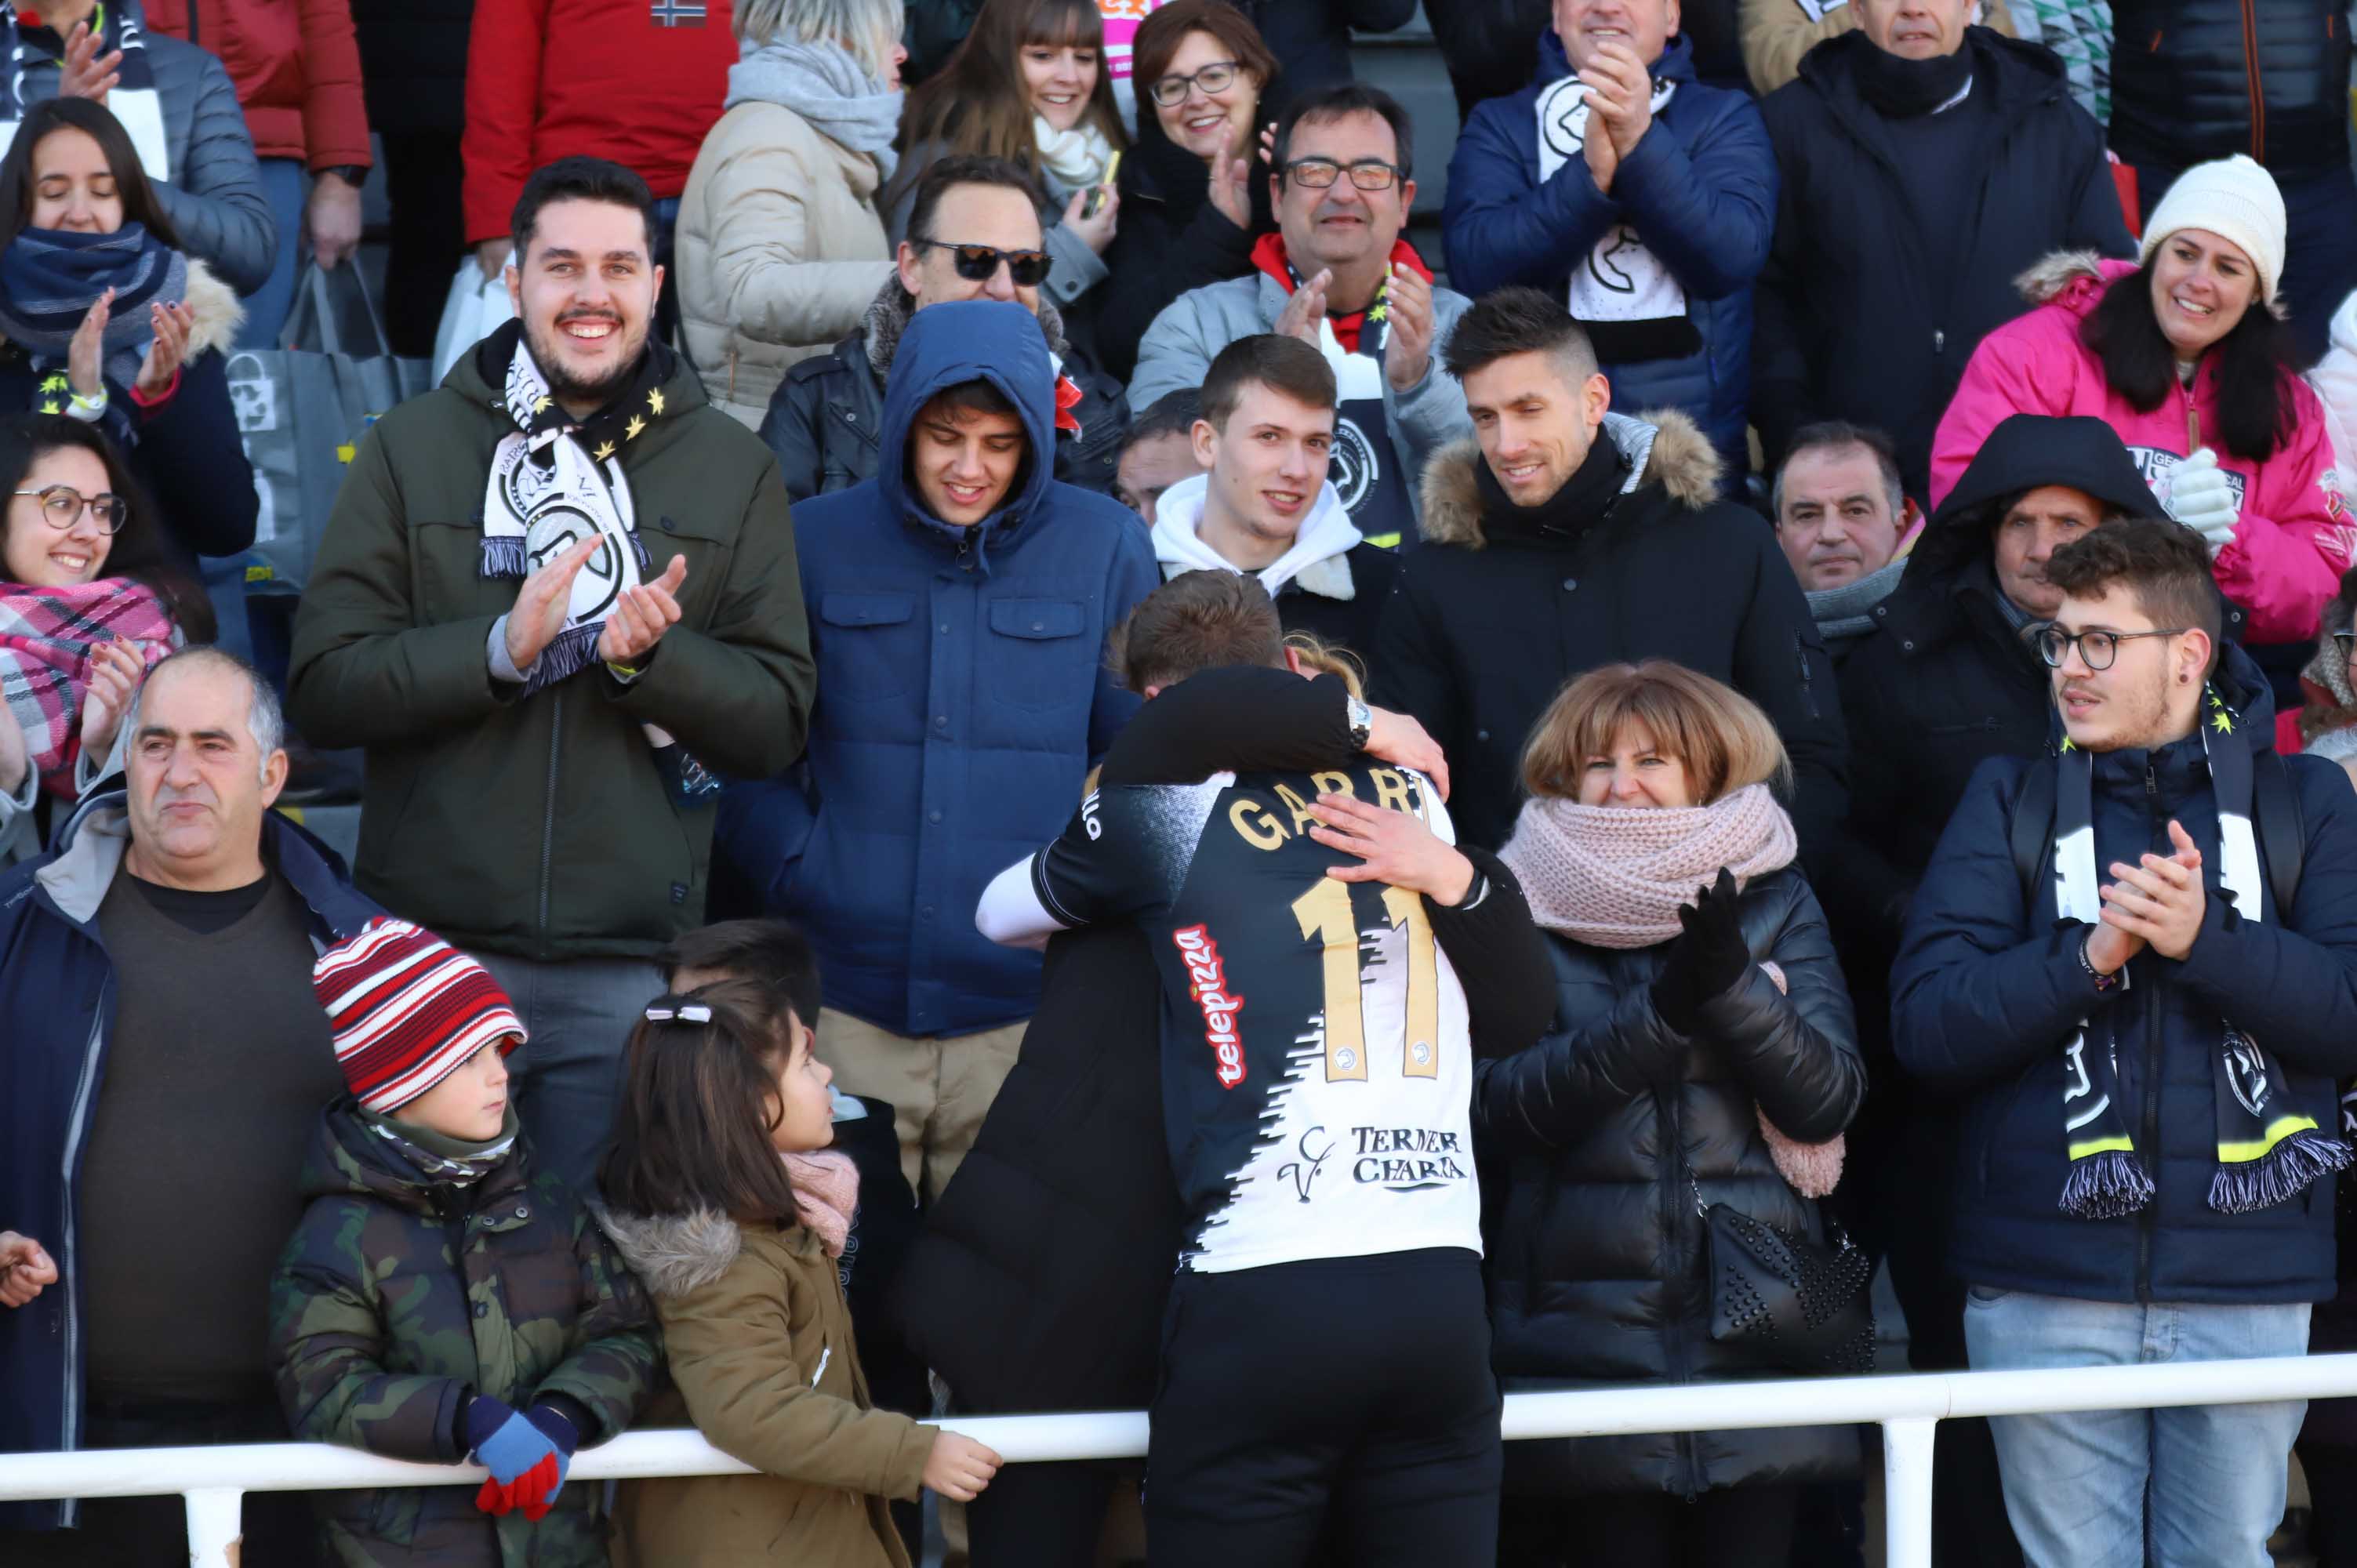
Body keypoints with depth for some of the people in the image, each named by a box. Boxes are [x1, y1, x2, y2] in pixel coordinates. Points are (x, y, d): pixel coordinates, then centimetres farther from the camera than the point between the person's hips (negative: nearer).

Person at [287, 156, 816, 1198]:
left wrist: (646, 655, -15)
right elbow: (323, 689, -2)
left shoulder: (731, 469, 9)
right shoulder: (411, 449, 6)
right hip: (434, 946, -1)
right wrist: (502, 646, -17)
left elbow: (779, 721, 4)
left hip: (632, 965, 1)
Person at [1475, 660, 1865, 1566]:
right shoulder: (1522, 909, 5)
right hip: (1584, 1345, -1)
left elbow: (1826, 1100, -1)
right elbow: (1501, 1106, -8)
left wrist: (1733, 983, -18)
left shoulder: (1775, 902, 9)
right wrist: (1662, 1014, -19)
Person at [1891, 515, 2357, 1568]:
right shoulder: (2011, 801, 8)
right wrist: (2088, 957, -15)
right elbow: (1924, 1025, -2)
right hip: (2048, 1291, 0)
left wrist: (2206, 938, -17)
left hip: (2247, 1289, 0)